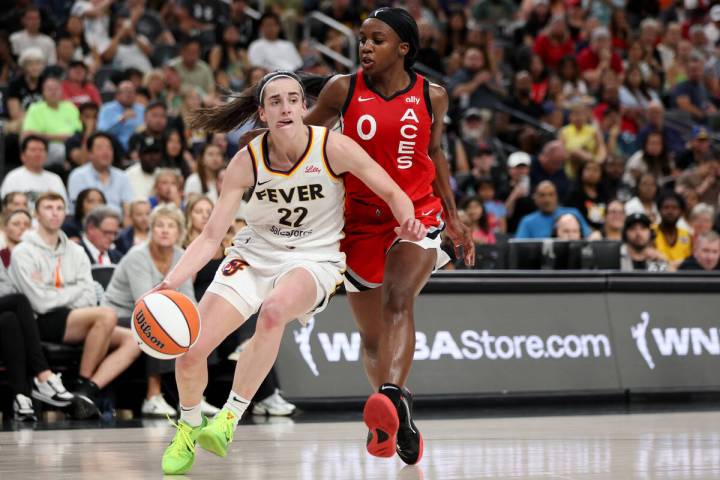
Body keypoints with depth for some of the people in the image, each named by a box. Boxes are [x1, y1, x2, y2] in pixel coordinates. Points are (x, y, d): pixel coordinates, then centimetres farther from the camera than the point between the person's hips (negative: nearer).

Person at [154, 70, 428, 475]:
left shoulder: (333, 147, -15)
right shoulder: (247, 162, -10)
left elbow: (391, 191, -5)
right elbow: (211, 236, -9)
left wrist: (409, 224, -28)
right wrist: (170, 283, -24)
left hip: (315, 259, -3)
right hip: (254, 255, 3)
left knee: (273, 312, -39)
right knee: (189, 351, -11)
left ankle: (229, 419, -27)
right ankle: (188, 430, 21)